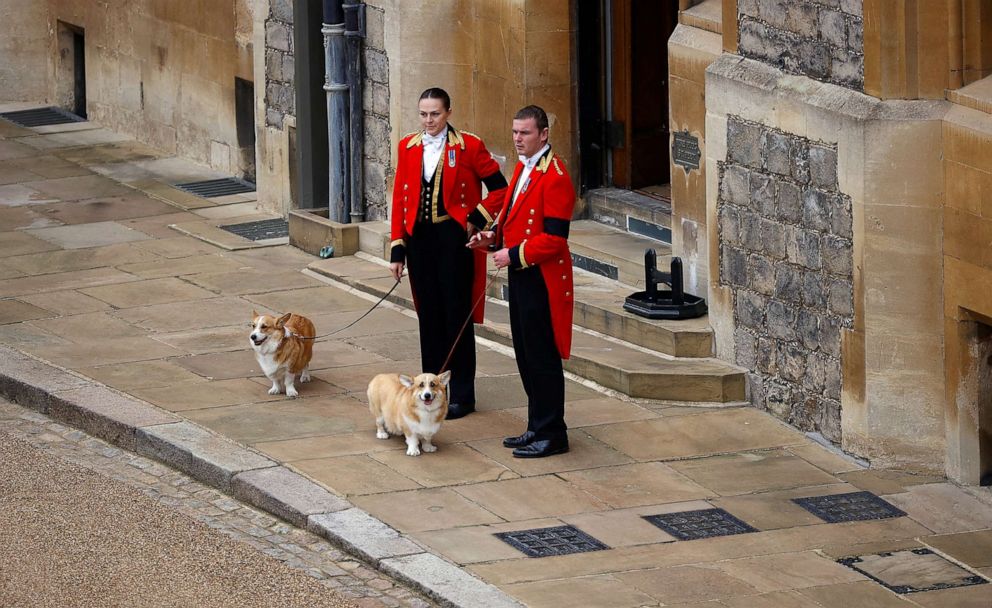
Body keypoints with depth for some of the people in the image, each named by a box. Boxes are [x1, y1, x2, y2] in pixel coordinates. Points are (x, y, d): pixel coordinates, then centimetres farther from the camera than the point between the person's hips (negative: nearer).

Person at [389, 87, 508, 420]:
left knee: (457, 316, -1)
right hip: (420, 239, 4)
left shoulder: (469, 146, -5)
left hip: (454, 239, -4)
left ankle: (461, 395, 6)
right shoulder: (408, 147, 7)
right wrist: (398, 249, 5)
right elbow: (400, 198, 9)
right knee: (428, 315, 9)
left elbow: (500, 188, -2)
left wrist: (476, 220, -10)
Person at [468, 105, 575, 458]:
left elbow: (554, 237, -22)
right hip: (521, 277, 10)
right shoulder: (523, 169, 12)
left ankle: (551, 435, 4)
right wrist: (494, 237, 6)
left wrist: (513, 255, -20)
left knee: (542, 358, -3)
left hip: (542, 280, -10)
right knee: (526, 356, 15)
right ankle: (538, 428, 24)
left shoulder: (555, 177, -18)